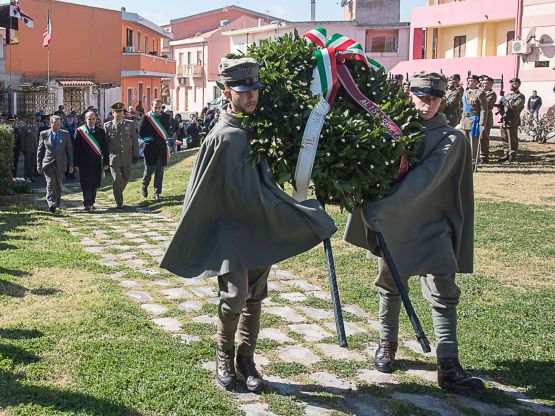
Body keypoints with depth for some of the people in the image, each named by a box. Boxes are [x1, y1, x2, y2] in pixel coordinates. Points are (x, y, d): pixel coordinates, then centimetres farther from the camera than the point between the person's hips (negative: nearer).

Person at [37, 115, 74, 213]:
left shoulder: (65, 134, 6)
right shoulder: (44, 134, 4)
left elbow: (69, 150, 7)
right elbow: (40, 150, 8)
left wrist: (71, 165, 2)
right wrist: (39, 164, 2)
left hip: (60, 164, 2)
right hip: (48, 163, -2)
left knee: (58, 185, 10)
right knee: (50, 183, -17)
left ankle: (57, 204, 26)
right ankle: (51, 204, -26)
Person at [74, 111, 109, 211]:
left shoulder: (101, 131, 9)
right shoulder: (79, 131, 1)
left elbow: (105, 148, 9)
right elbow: (76, 148, 0)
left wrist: (106, 162, 3)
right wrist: (76, 163, -5)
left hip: (97, 162, 3)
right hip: (84, 162, -2)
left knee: (95, 184, 8)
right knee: (86, 184, -5)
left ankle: (91, 202, 22)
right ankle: (87, 204, -3)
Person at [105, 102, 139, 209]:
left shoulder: (130, 124, 5)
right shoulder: (107, 126, 0)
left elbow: (135, 141, 9)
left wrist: (135, 155, 7)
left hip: (127, 157, 3)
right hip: (114, 157, -3)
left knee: (126, 177, 15)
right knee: (117, 179, -8)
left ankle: (118, 193, 42)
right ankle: (119, 202, -4)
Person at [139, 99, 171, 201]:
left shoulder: (166, 117, 6)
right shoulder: (146, 117, -2)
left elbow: (169, 130, 12)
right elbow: (141, 132, 3)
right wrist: (147, 138, -5)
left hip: (162, 147, 2)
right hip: (150, 147, -2)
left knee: (159, 171, 3)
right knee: (149, 169, -3)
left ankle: (157, 193, 9)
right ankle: (144, 186, 25)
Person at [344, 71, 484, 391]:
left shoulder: (451, 139, -7)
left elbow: (424, 180, -20)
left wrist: (382, 207, -27)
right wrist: (374, 212, -13)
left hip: (432, 229, -2)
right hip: (392, 227, 2)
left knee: (444, 294, -5)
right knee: (391, 288, 16)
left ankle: (449, 367, -2)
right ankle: (387, 344, 36)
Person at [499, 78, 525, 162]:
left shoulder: (520, 96, -5)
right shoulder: (508, 95, 20)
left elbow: (515, 106, -19)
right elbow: (503, 104, 24)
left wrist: (505, 102, -12)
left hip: (513, 121, -7)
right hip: (504, 120, 7)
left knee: (512, 140, -2)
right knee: (505, 139, 10)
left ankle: (512, 156, 3)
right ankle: (506, 155, 19)